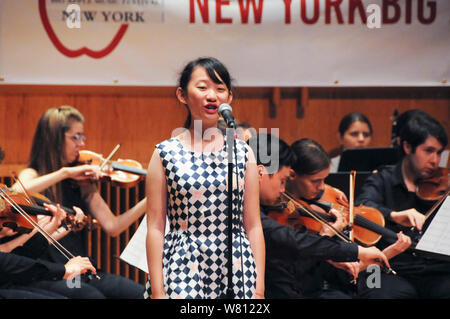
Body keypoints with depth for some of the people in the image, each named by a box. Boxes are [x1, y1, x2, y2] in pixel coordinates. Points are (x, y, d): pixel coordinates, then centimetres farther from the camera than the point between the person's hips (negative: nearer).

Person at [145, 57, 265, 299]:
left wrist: (259, 289, 2)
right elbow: (155, 228, -1)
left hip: (236, 278, 2)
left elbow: (254, 227, 6)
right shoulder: (165, 154, 1)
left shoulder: (242, 153, 6)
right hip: (182, 278, -2)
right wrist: (157, 291, -6)